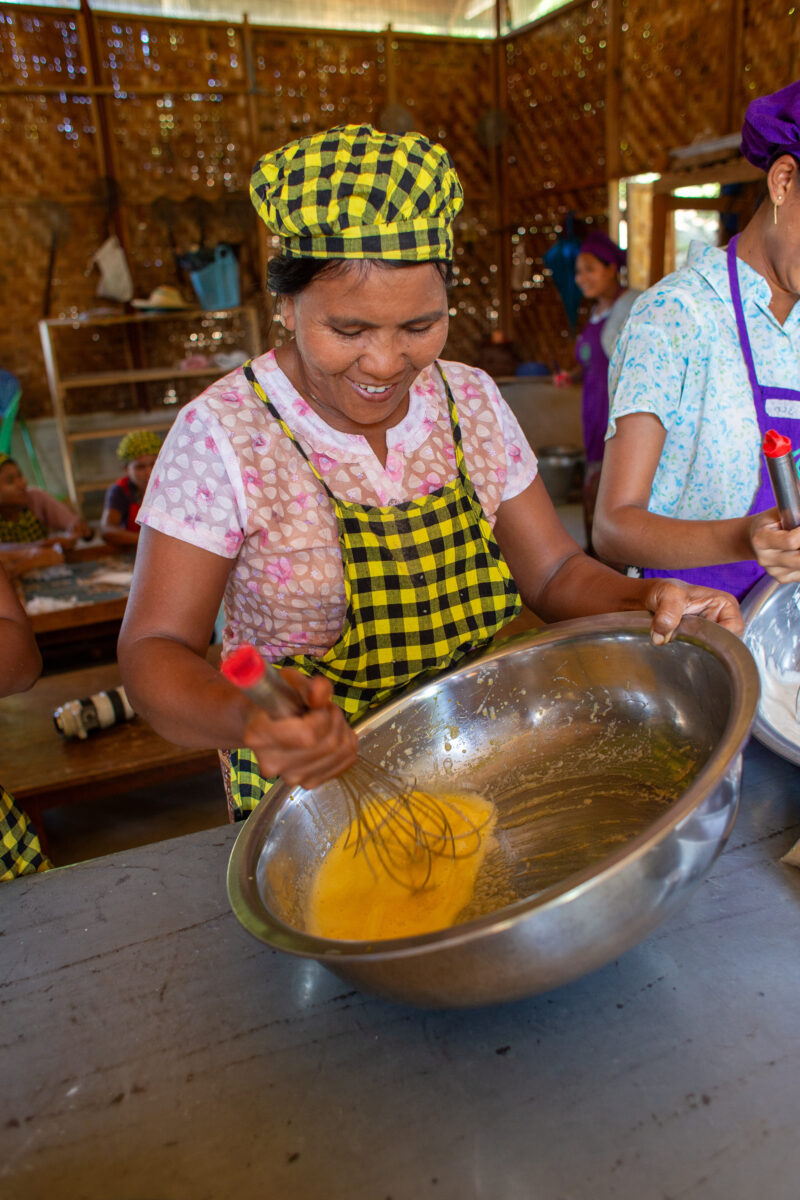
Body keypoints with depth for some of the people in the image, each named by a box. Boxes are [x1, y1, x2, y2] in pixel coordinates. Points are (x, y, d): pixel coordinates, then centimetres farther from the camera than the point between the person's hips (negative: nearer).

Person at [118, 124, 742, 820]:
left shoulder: (472, 401, -2)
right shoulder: (223, 436, -16)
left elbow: (554, 571, 2)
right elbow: (155, 650, -15)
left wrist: (645, 602, -19)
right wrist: (244, 719, -36)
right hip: (312, 803, 0)